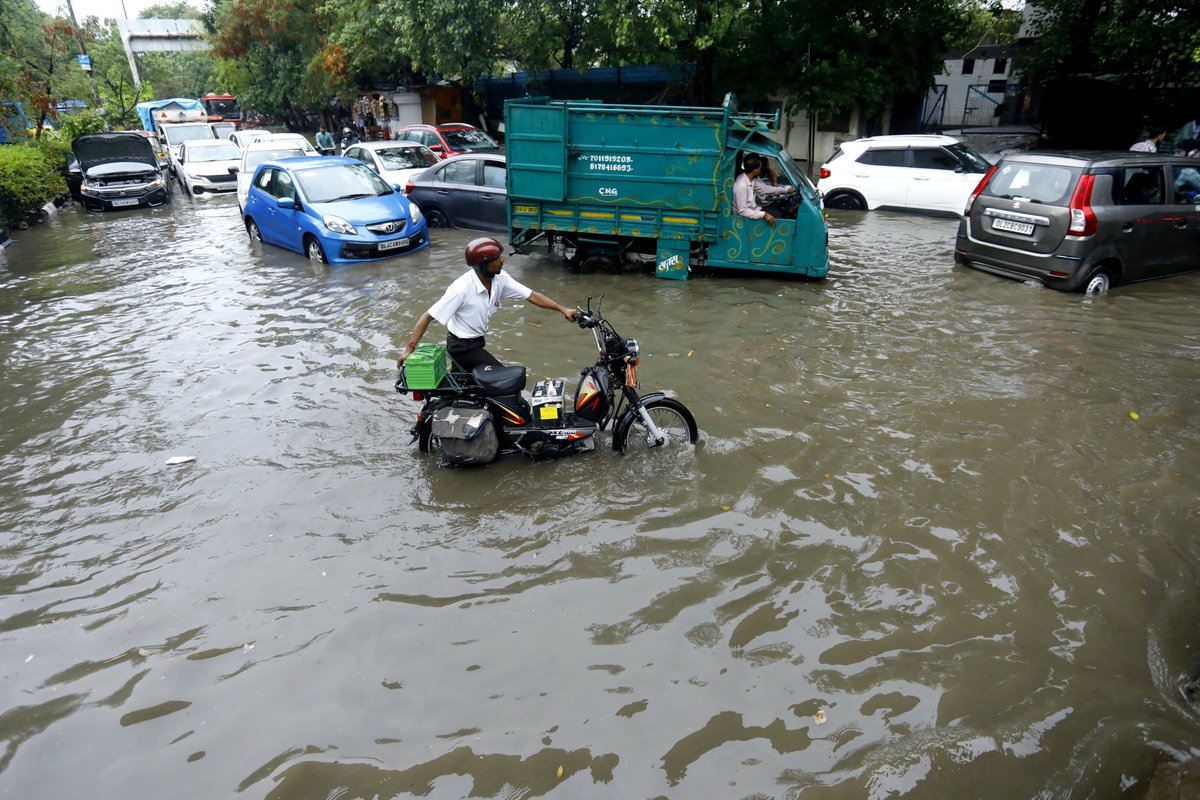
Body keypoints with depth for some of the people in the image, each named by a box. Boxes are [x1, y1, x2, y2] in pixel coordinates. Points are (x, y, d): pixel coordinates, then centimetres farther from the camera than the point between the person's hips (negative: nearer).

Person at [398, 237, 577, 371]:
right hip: (462, 345, -8)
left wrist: (562, 309, -13)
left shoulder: (499, 278, -11)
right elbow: (428, 317, -28)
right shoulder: (462, 288, -31)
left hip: (476, 341, 8)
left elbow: (531, 295, -6)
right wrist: (410, 348, -34)